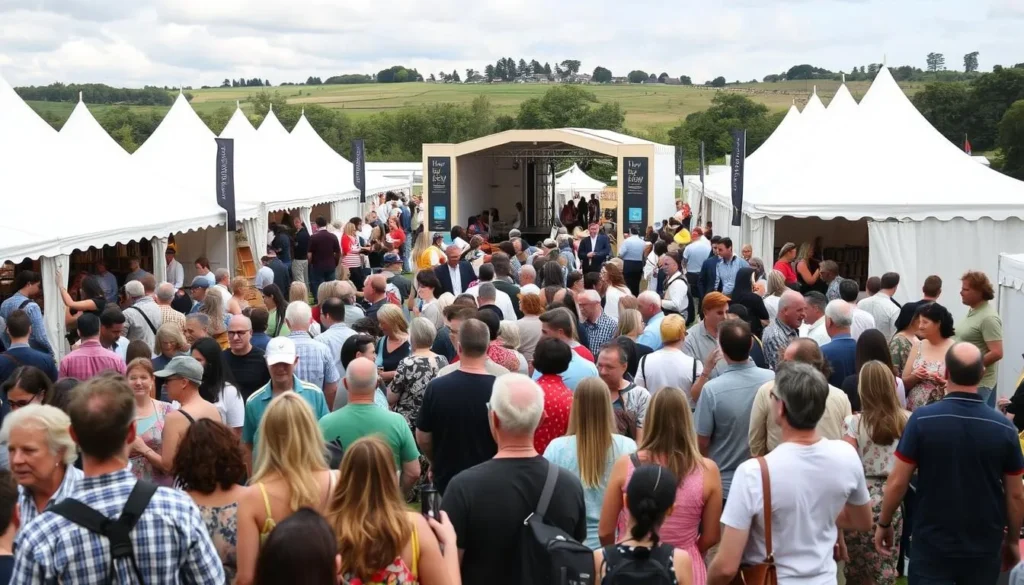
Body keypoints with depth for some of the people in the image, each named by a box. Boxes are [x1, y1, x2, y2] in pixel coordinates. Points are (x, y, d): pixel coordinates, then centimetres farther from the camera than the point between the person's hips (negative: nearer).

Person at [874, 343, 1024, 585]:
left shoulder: (922, 420, -13)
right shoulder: (1004, 427, -7)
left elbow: (897, 482, -10)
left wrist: (884, 523, 6)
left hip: (932, 544, -2)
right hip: (984, 547, 2)